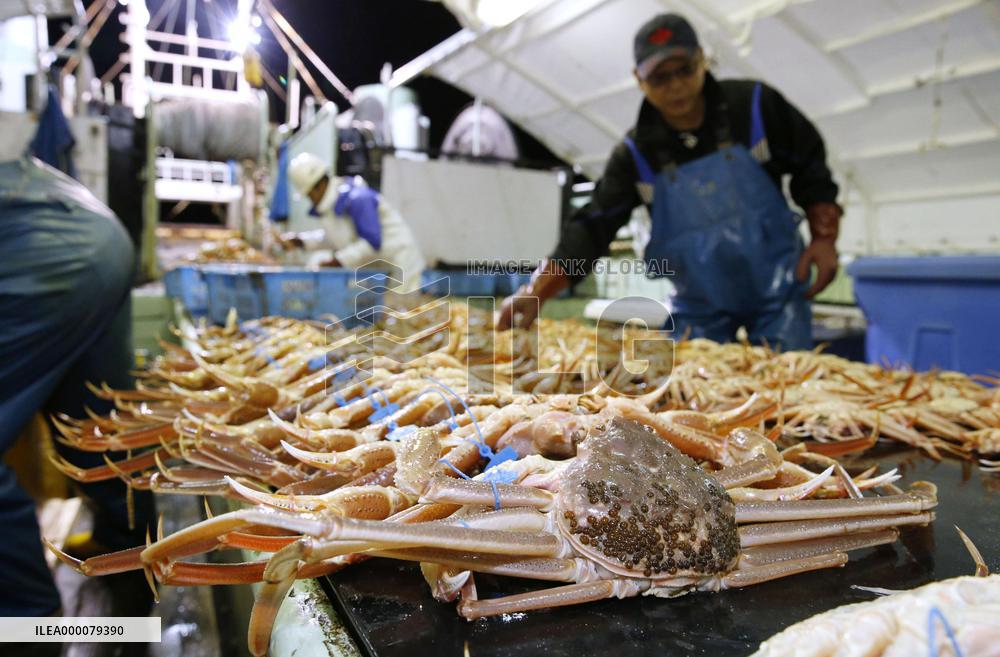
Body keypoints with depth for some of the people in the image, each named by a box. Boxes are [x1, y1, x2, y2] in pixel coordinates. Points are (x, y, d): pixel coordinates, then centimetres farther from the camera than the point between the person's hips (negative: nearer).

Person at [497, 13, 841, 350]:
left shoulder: (755, 104, -8)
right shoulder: (636, 153, -7)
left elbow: (809, 166, 4)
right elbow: (593, 227, -13)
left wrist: (824, 238, -8)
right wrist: (536, 291, -26)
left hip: (777, 289, 0)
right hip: (699, 304, 1)